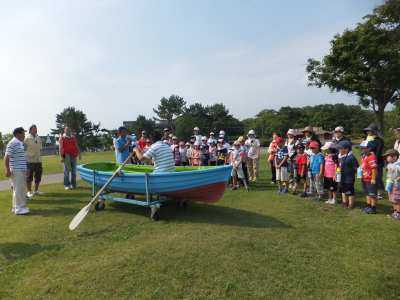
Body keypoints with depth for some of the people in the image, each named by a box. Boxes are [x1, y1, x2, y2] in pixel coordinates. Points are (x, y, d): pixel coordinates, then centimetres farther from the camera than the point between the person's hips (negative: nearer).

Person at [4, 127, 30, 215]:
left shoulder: (20, 143, 15)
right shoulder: (12, 143, -13)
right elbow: (6, 157, -17)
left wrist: (25, 169, 24)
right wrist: (8, 170, -20)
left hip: (22, 170, 9)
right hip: (16, 171, -9)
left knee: (21, 189, 14)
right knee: (18, 189, -5)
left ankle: (16, 207, 25)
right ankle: (19, 208, 2)